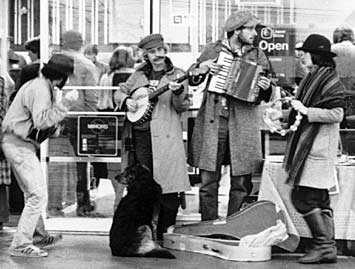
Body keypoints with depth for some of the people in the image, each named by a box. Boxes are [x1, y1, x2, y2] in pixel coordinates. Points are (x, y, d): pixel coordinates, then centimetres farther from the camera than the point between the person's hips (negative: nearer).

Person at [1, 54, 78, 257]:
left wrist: (55, 127, 5)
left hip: (18, 143, 11)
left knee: (33, 193, 22)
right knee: (38, 195, -12)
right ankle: (21, 244, -11)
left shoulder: (40, 85, 15)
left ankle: (38, 235, 34)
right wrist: (65, 103, -28)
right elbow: (41, 120, -29)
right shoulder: (41, 90, -17)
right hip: (19, 145, -11)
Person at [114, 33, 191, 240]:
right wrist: (126, 101, 3)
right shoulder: (139, 75, 16)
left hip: (166, 137, -3)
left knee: (169, 188, -6)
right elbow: (120, 92, 25)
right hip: (139, 135, 3)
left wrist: (178, 92, -23)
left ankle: (164, 233, 6)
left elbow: (182, 107, -3)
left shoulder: (176, 75, 6)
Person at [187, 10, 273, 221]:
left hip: (243, 125, 1)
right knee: (208, 181, 0)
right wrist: (201, 69, -4)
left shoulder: (258, 55, 8)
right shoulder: (213, 50, 7)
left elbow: (266, 96, 11)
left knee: (241, 183, 2)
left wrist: (266, 88, -12)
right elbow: (193, 80, 16)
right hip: (212, 122, 0)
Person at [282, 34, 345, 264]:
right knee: (320, 200, 10)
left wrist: (306, 111, -18)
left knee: (303, 198, -10)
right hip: (307, 145, 10)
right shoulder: (312, 79, 16)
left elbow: (336, 114, -20)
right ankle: (328, 248, 15)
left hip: (318, 147, -10)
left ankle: (324, 245, -2)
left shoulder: (331, 81, -11)